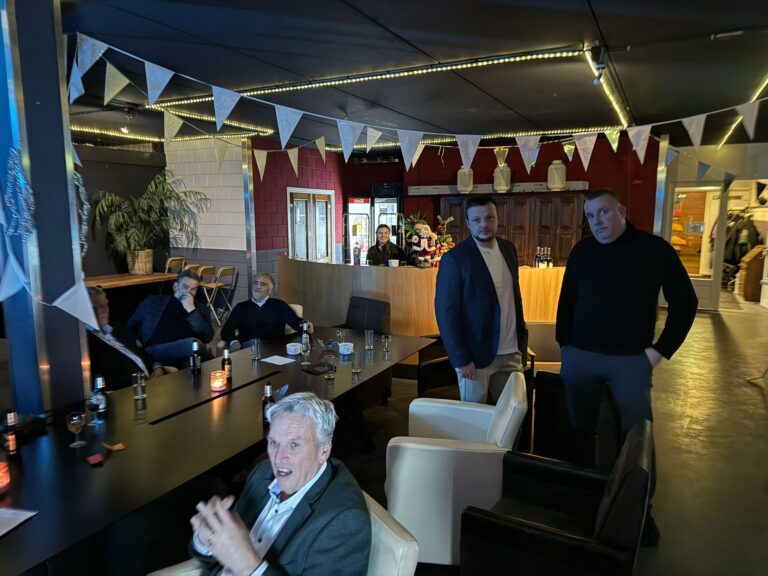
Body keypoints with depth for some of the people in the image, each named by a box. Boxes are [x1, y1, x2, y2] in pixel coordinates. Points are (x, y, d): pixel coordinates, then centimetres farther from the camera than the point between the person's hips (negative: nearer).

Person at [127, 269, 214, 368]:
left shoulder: (200, 310, 19)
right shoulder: (152, 302, 20)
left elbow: (207, 337, 3)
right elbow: (130, 327, 27)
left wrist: (191, 310, -2)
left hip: (182, 356, 1)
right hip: (153, 352, -1)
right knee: (192, 343, -33)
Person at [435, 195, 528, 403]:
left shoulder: (508, 249, 6)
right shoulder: (454, 259, -13)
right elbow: (446, 313, -13)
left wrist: (522, 342, 12)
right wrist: (461, 359, -15)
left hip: (511, 353, 6)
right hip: (477, 356, -5)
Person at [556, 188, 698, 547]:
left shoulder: (655, 249, -5)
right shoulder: (581, 252, 3)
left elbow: (684, 302, 0)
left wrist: (660, 349, -4)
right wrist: (564, 343, 8)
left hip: (631, 359, -2)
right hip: (580, 356, 3)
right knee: (578, 429, 12)